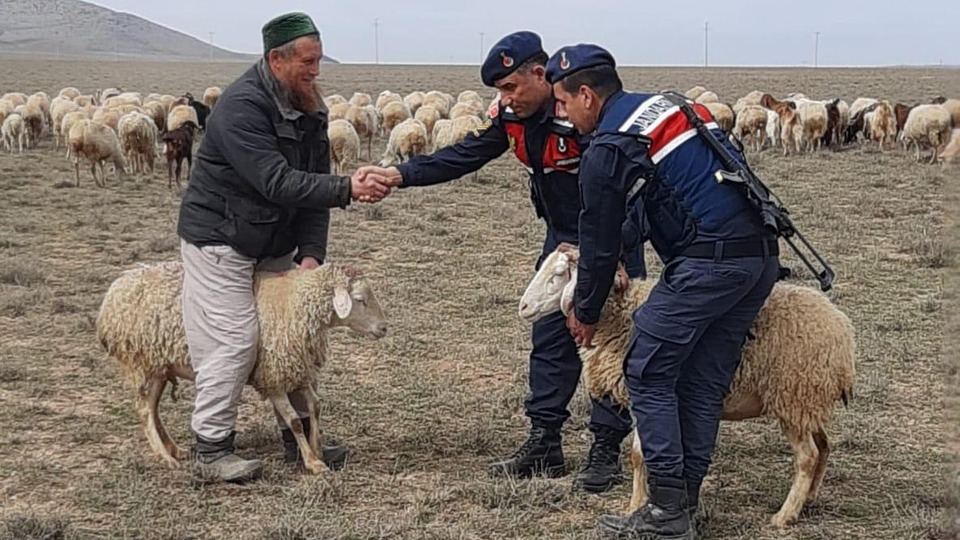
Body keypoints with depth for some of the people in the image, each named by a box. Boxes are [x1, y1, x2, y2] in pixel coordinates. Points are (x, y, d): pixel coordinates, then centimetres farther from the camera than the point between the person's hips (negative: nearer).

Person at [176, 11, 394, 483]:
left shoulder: (308, 108, 2)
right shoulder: (242, 106, -24)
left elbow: (312, 184, 0)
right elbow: (276, 182, -32)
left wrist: (311, 253, -11)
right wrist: (347, 189, -38)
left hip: (272, 244, 8)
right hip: (220, 241, -8)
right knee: (234, 340, -9)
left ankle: (299, 436, 20)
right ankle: (211, 450, 2)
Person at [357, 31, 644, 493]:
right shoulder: (511, 114, -5)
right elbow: (463, 157, -3)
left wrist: (614, 260, -26)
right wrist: (398, 174, -15)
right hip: (562, 238, 8)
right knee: (549, 338, 10)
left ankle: (606, 450, 6)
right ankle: (544, 444, 19)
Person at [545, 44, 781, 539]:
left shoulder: (605, 150, -4)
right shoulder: (670, 106, 21)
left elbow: (600, 244, 3)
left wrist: (586, 314, 18)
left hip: (708, 262, -8)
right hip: (762, 256, 9)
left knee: (648, 374, 2)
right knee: (703, 383, 14)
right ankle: (684, 499, 18)